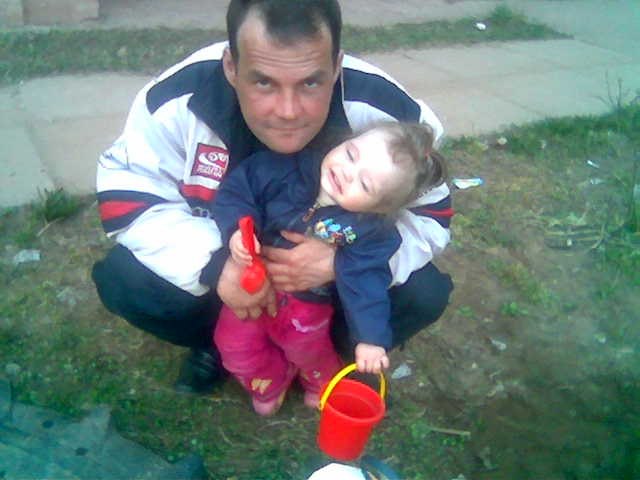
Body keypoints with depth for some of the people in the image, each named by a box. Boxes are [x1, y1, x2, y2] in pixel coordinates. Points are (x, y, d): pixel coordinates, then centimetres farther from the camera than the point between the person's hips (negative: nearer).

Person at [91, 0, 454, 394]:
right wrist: (213, 265, -37)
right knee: (123, 281, -24)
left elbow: (430, 215, -18)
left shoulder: (387, 114, -28)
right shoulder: (179, 102, -29)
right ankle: (217, 342, 10)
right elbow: (127, 198, -20)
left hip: (340, 269, 1)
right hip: (221, 260, 0)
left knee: (423, 293, -22)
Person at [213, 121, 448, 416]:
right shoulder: (287, 169, -23)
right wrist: (237, 229, -35)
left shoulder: (370, 232, -24)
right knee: (235, 344, -3)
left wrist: (370, 338, -32)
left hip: (307, 300, -1)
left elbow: (364, 281, -24)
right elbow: (238, 189, -18)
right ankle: (270, 384, 30)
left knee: (307, 348, -11)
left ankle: (322, 384, 29)